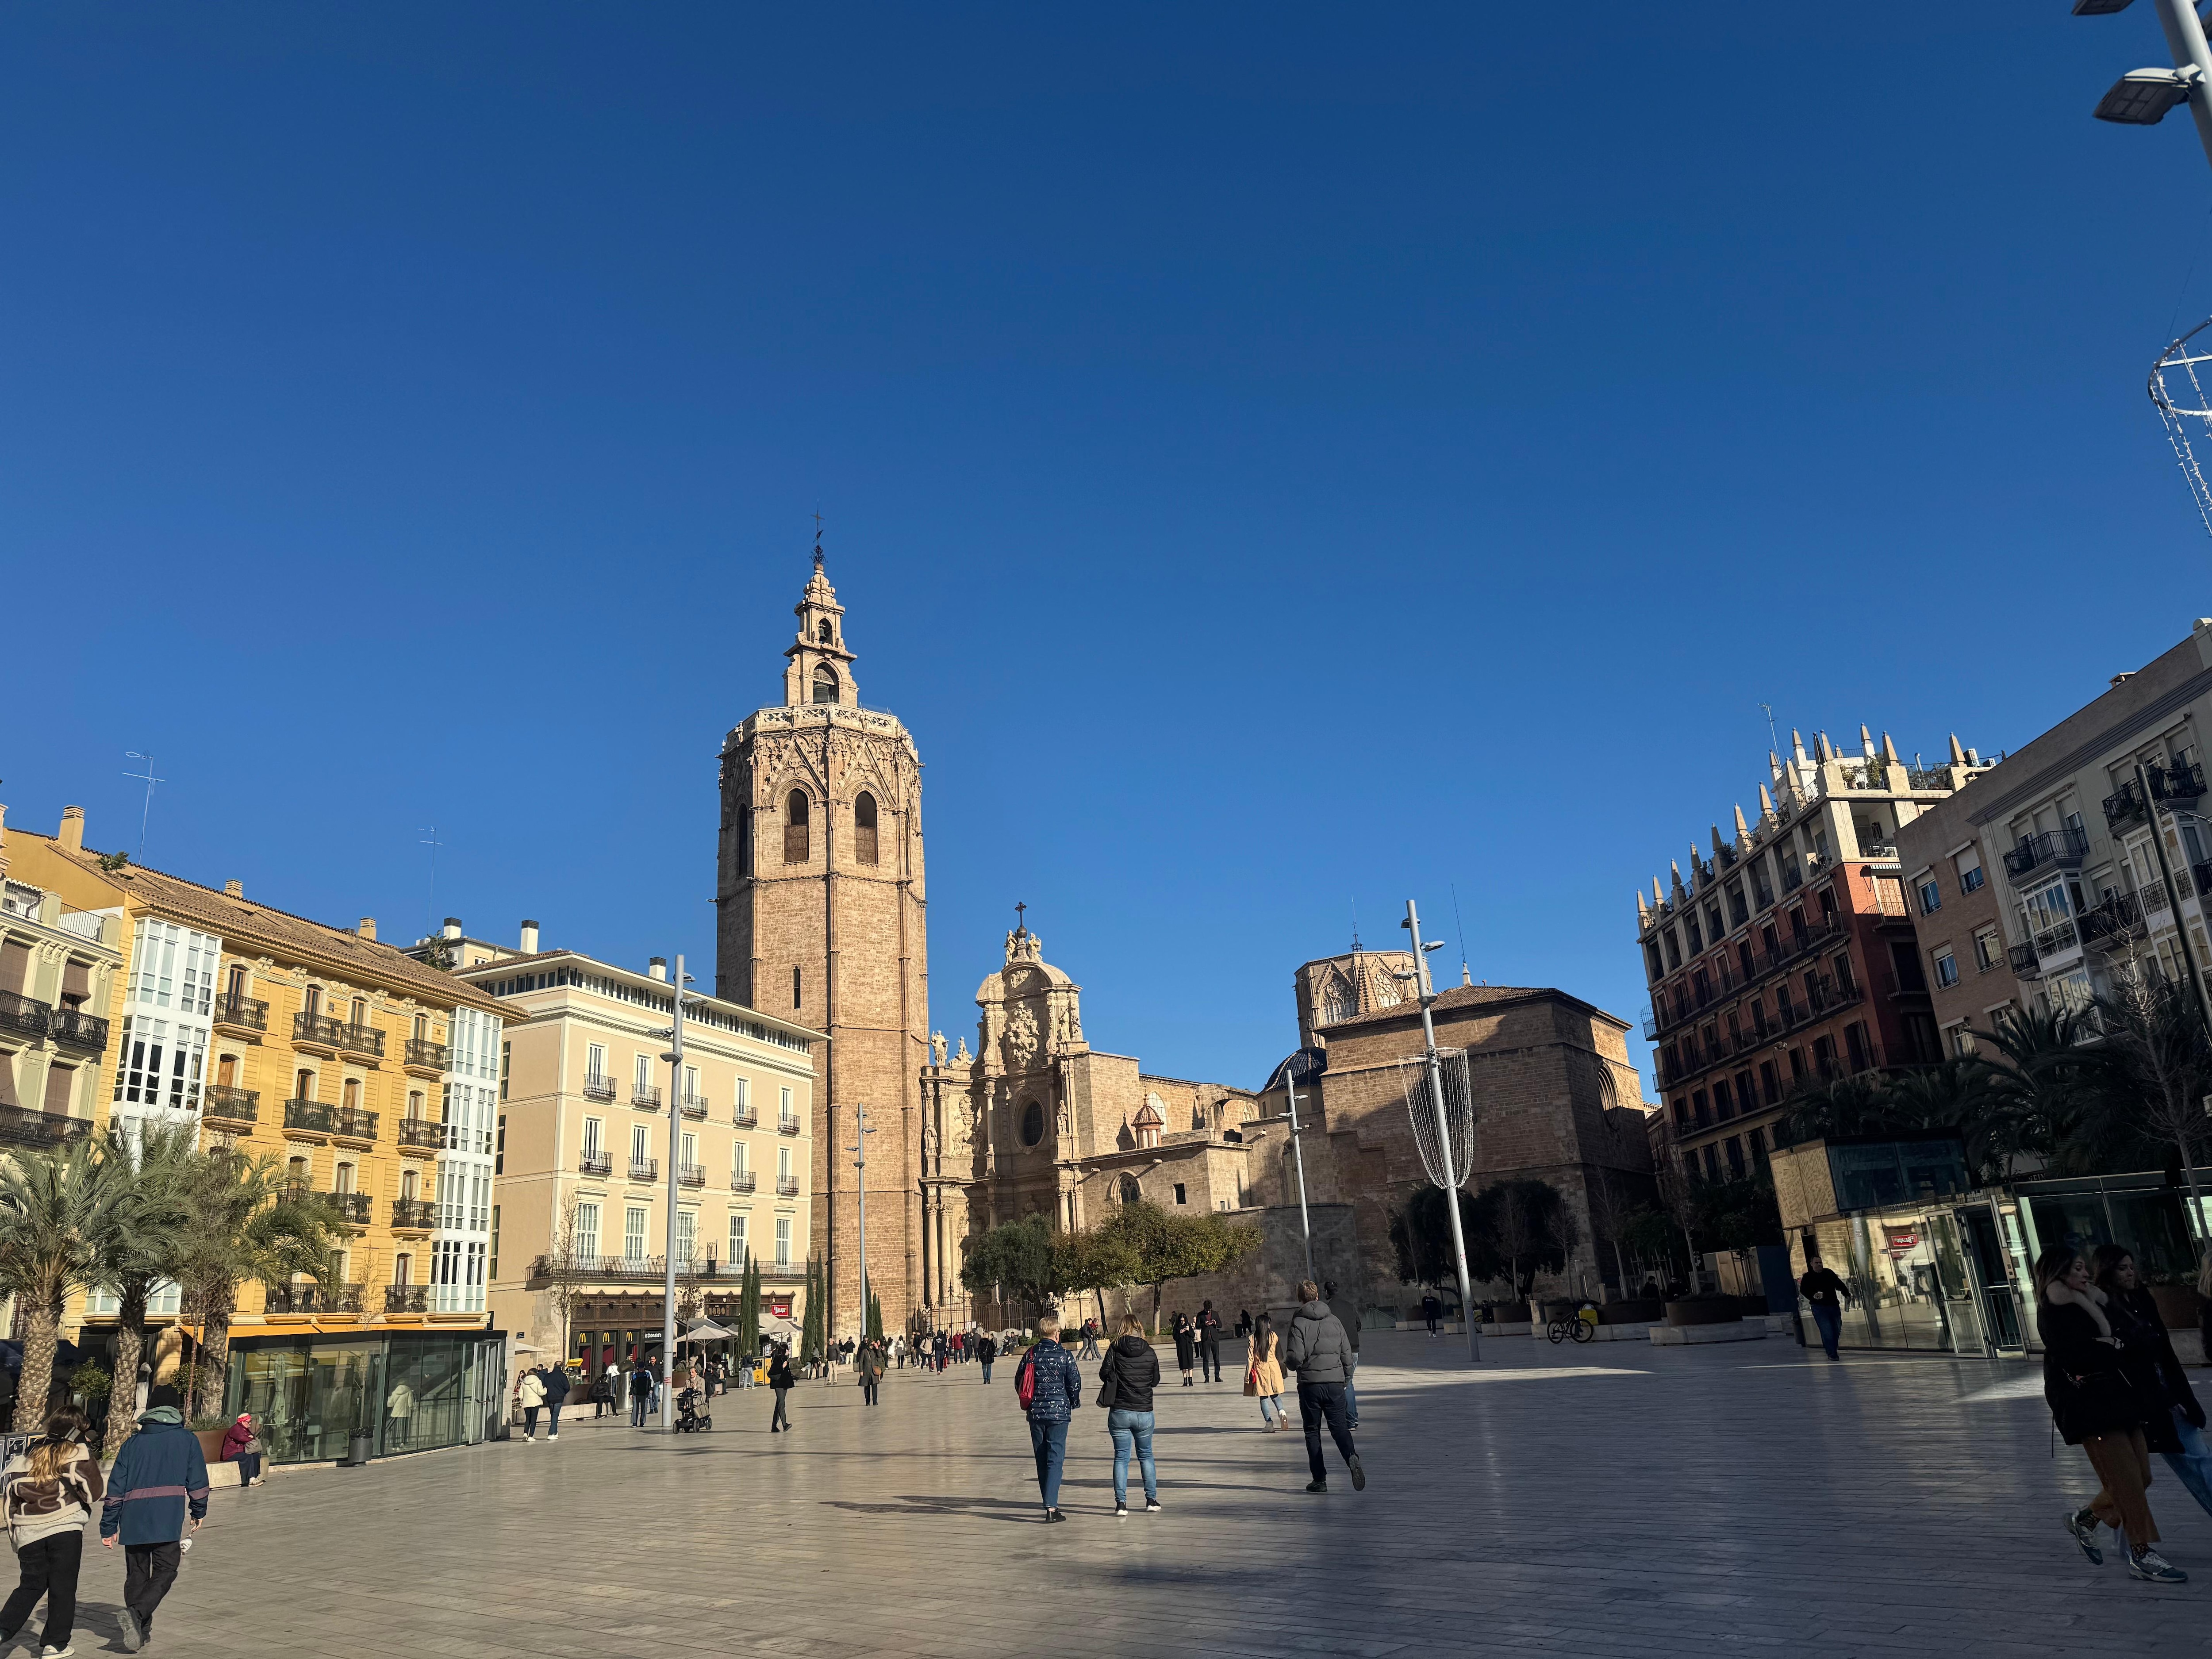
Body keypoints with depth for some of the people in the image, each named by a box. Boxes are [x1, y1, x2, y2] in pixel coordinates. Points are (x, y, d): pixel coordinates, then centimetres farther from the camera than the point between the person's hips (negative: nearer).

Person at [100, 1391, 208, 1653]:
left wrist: (108, 1528, 14)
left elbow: (115, 1488, 9)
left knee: (136, 1574, 14)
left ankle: (141, 1630, 15)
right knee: (165, 1572, 2)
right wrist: (199, 1512, 19)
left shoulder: (133, 1443, 13)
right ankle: (135, 1614, -19)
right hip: (168, 1521, -4)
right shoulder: (187, 1439, 7)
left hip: (133, 1520, 4)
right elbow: (197, 1481, 6)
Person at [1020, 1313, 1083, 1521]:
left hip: (1035, 1413, 3)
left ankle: (1050, 1504, 21)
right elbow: (1075, 1383, -5)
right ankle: (1051, 1507, -14)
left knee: (1042, 1459, 14)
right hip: (1059, 1412, -3)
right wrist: (1073, 1403, 14)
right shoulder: (1065, 1356, -6)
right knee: (1055, 1459, -3)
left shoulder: (1030, 1355, 2)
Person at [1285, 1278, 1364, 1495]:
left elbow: (1295, 1357, -14)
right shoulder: (1334, 1320, 5)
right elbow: (1347, 1353, 6)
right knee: (1339, 1426, 8)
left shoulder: (1299, 1323, -8)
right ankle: (1352, 1458, -21)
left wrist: (1288, 1364, 8)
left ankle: (1319, 1479, 8)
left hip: (1310, 1384, -3)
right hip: (1335, 1382, 3)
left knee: (1312, 1431, 10)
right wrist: (1346, 1377, 19)